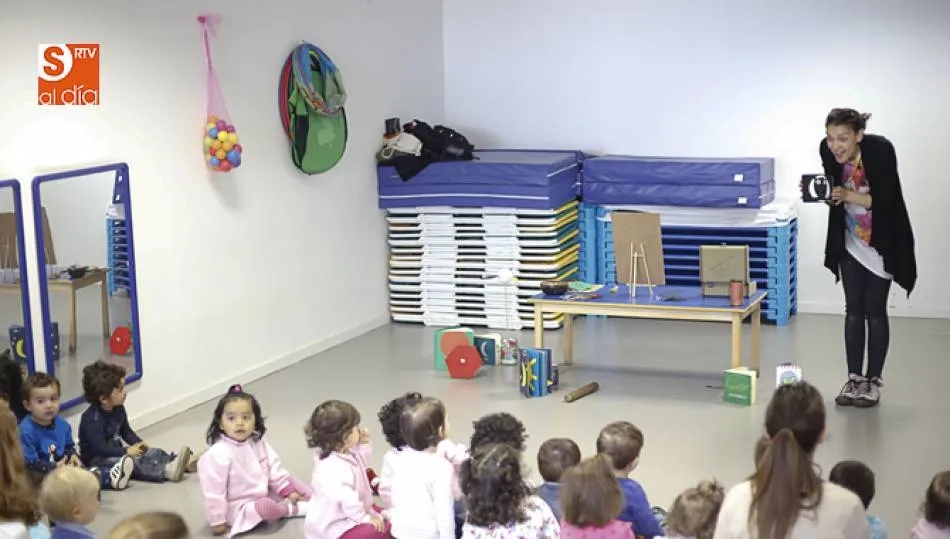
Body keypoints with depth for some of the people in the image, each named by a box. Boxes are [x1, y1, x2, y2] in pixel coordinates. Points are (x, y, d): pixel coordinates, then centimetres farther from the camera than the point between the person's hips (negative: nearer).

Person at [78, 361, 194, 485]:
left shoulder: (118, 409, 2)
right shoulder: (92, 419, -26)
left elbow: (126, 431, 16)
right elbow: (99, 447, -29)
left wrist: (138, 443, -2)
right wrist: (126, 451, -28)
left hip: (116, 452, 9)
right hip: (95, 459, -9)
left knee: (152, 452, -6)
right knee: (131, 461, -32)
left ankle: (181, 461, -22)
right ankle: (167, 471, -49)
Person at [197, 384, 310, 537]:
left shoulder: (258, 443, -3)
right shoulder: (217, 455, -27)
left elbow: (274, 470, 8)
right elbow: (213, 491, -23)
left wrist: (288, 491, 3)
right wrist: (217, 522, -20)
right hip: (238, 509, -8)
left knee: (289, 480, 9)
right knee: (266, 507, -32)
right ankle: (294, 508, -6)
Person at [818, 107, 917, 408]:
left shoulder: (880, 149, -28)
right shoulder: (827, 150, -15)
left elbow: (884, 200, -26)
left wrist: (848, 196, -38)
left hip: (881, 242, -4)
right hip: (850, 241, 4)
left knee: (875, 311, 1)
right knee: (853, 309, 6)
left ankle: (874, 381, 11)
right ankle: (854, 379, 13)